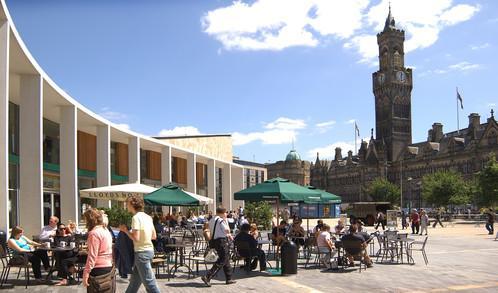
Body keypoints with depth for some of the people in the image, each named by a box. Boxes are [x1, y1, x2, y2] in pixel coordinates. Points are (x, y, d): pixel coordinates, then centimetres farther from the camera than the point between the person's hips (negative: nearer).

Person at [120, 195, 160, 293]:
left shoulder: (136, 217, -15)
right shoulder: (147, 217, 10)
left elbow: (136, 238, -20)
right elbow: (154, 236, 12)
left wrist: (126, 230, -7)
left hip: (142, 252, -9)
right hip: (149, 250, 9)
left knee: (149, 282, -3)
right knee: (134, 280, 20)